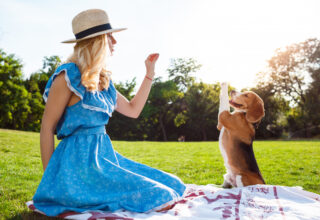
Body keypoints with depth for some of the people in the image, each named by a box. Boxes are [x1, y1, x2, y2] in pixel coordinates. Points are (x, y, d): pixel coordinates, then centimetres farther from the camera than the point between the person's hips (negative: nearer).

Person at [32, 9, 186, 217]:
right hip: (79, 160, -8)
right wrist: (50, 179, -8)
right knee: (158, 198, -18)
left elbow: (133, 110, 21)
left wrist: (150, 73, 18)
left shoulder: (104, 81, 13)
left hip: (105, 155, 8)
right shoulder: (68, 76, -10)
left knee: (172, 185, 0)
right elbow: (47, 127, -8)